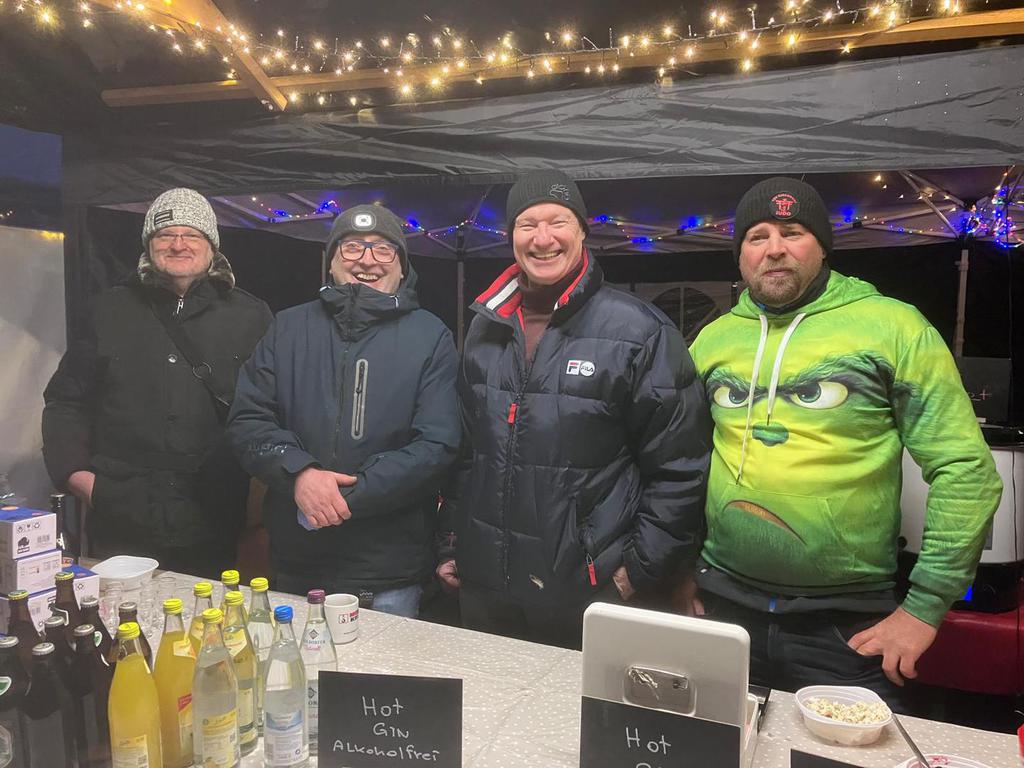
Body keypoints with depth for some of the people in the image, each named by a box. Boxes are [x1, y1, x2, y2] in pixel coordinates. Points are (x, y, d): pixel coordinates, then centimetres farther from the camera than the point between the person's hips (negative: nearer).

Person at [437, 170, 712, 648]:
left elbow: (679, 468, -9)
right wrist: (449, 544, 11)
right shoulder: (484, 329, 6)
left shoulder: (641, 333, -11)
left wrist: (640, 568, -10)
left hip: (592, 595, -4)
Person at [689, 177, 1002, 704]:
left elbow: (966, 470, -8)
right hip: (724, 605, 4)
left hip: (848, 623, -3)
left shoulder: (893, 328, -7)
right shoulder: (714, 339, 5)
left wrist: (925, 607, -9)